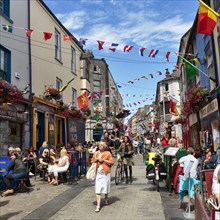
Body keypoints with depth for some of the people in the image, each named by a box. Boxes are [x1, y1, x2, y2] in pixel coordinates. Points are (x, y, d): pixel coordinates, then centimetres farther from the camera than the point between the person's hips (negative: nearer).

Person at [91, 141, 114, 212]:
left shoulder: (108, 153, -2)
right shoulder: (96, 153, 10)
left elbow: (112, 162, -7)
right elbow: (92, 161, 17)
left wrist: (103, 160, -14)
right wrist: (96, 160, -3)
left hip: (105, 172, -2)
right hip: (98, 172, 2)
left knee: (106, 186, 13)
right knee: (98, 189, -4)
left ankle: (106, 199, 42)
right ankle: (98, 206, -3)